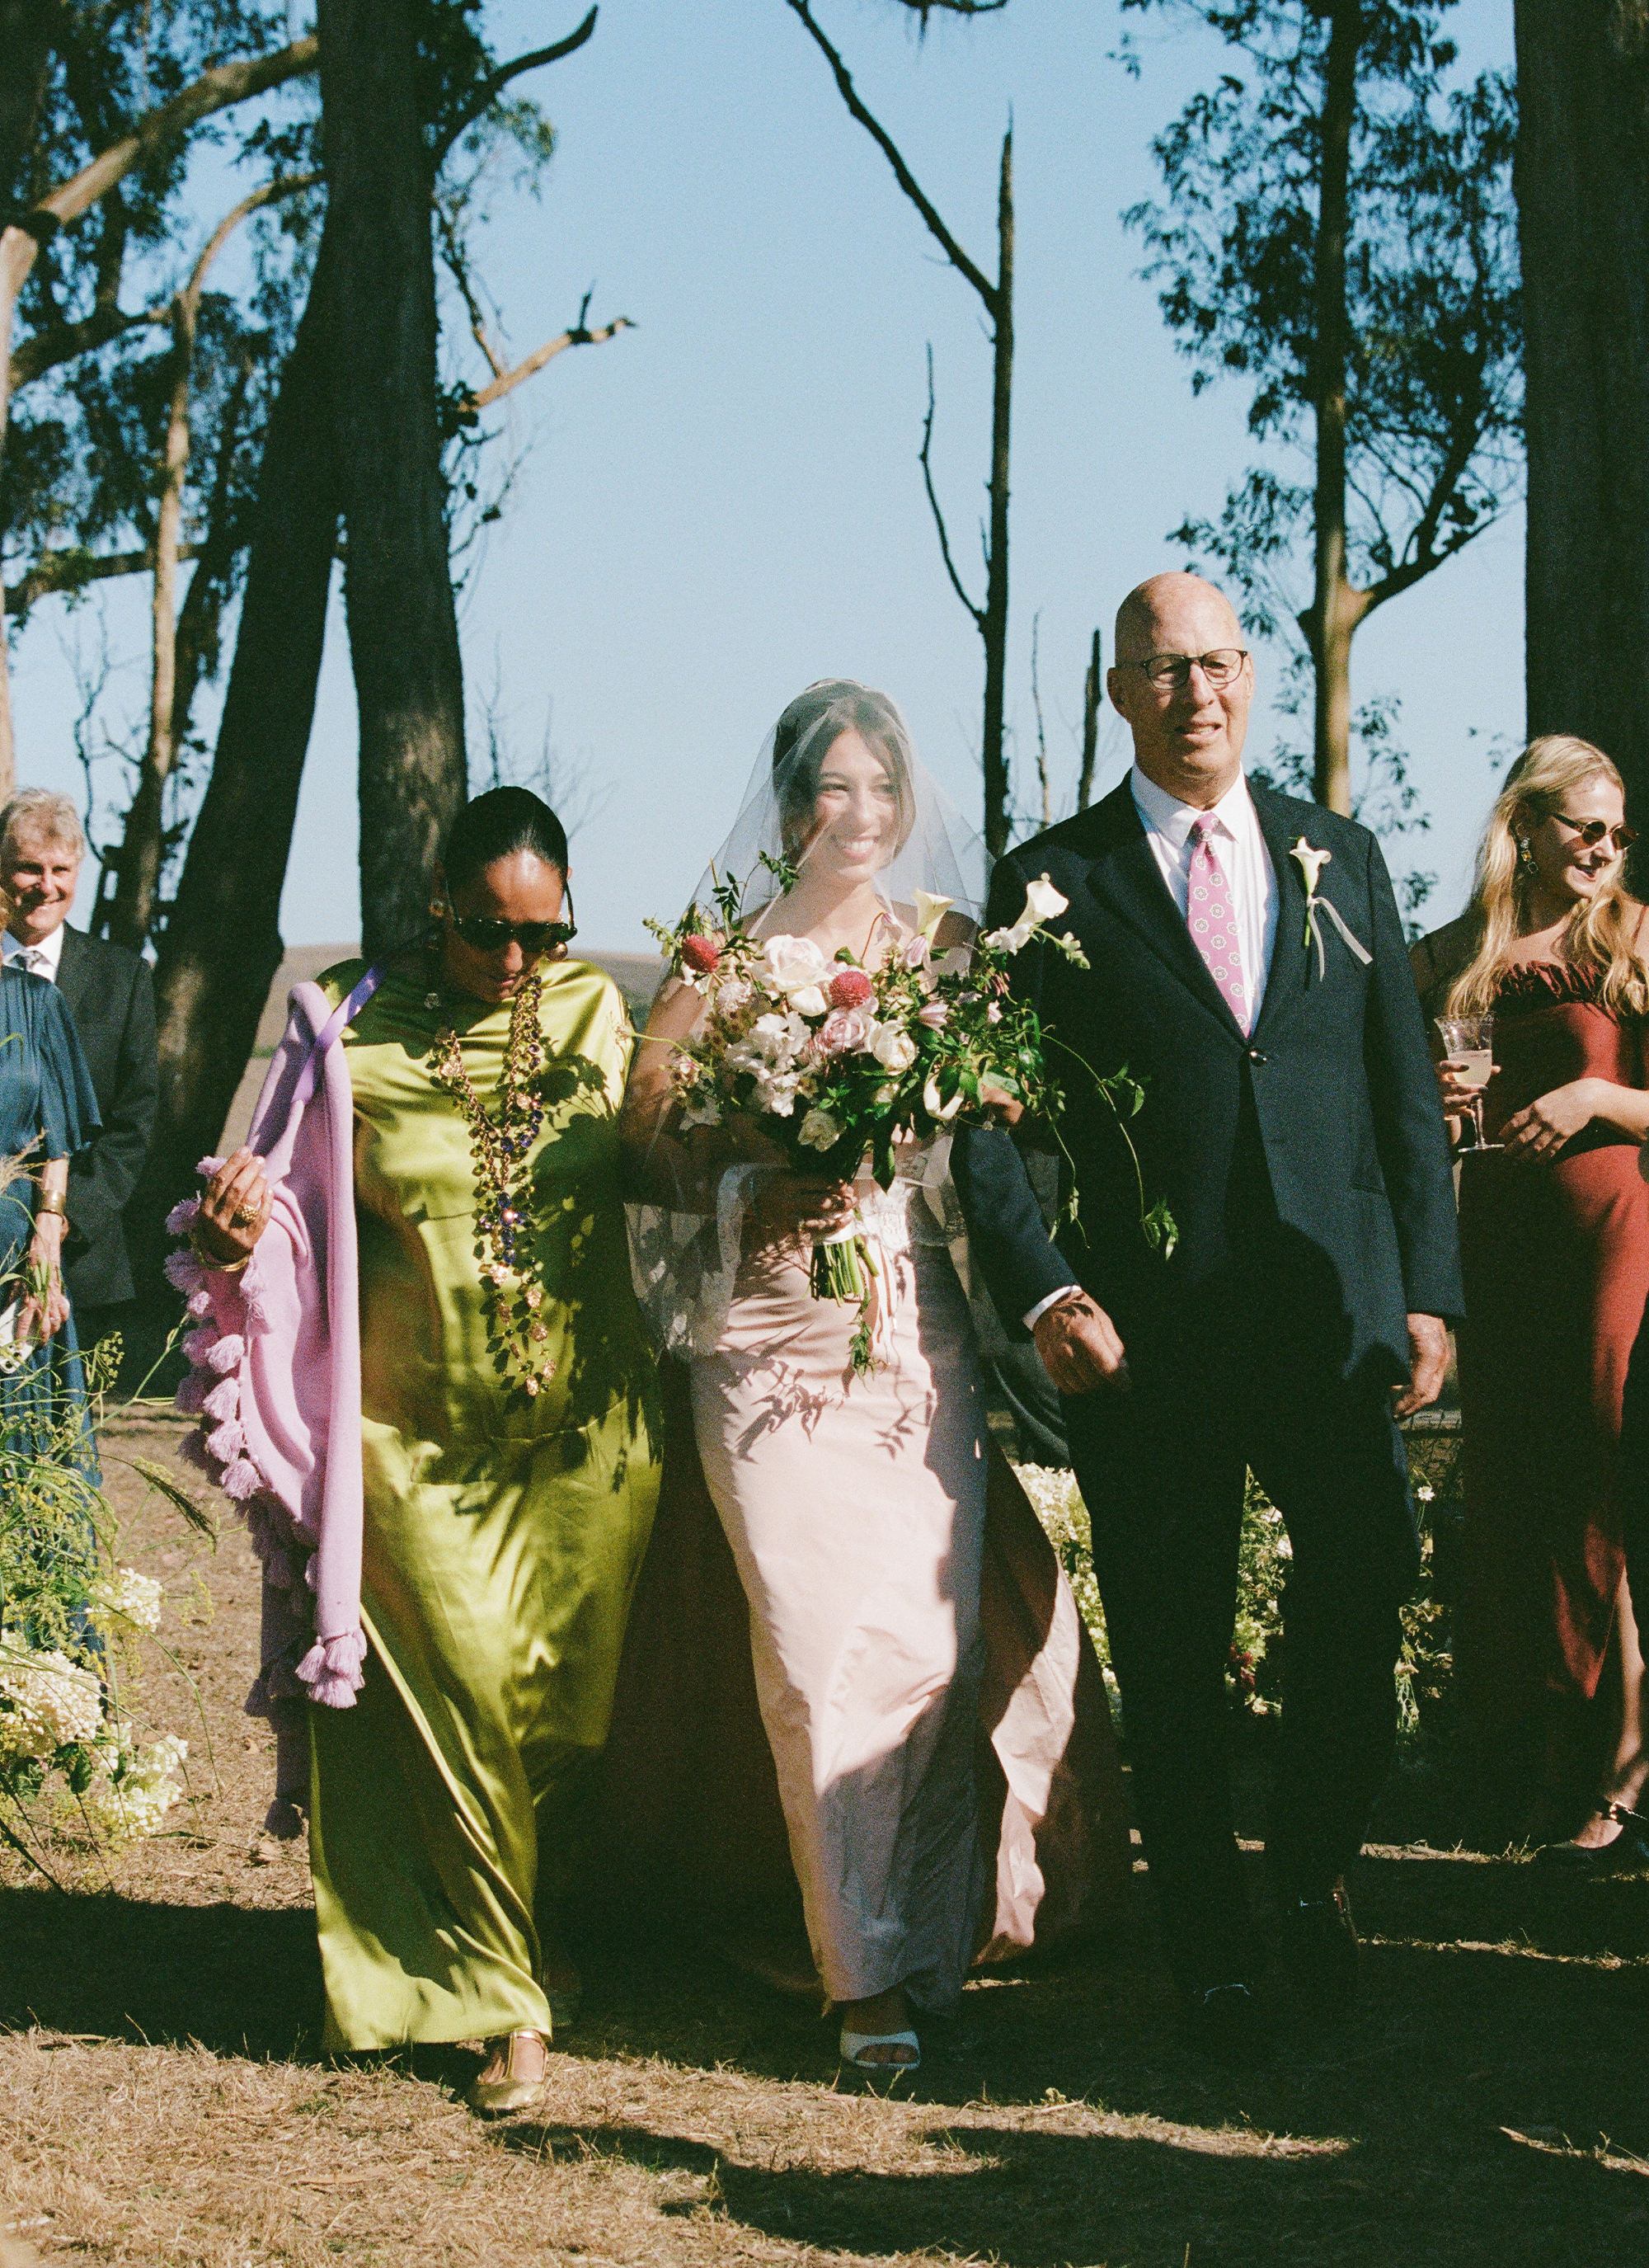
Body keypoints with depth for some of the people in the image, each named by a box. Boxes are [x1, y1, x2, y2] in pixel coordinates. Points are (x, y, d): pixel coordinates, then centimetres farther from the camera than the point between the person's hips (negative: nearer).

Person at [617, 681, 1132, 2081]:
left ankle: (923, 1937, 12)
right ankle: (866, 1967, 0)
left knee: (935, 1633, -4)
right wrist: (763, 1201, -15)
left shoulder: (950, 949, 12)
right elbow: (656, 1144, 2)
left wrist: (913, 1165, -11)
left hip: (925, 1328, 2)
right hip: (777, 1343, -2)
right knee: (820, 1646, -9)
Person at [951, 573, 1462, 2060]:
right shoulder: (1051, 882, 3)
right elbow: (981, 1116, 1)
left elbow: (1407, 1096, 11)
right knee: (1173, 1667, 5)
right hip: (1147, 1342, -2)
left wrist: (1428, 1294, 4)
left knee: (1365, 1610, 1)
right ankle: (1213, 1953, 21)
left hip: (1338, 1313, 2)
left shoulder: (1340, 861, 12)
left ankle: (1313, 1872, 28)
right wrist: (1043, 1292, -10)